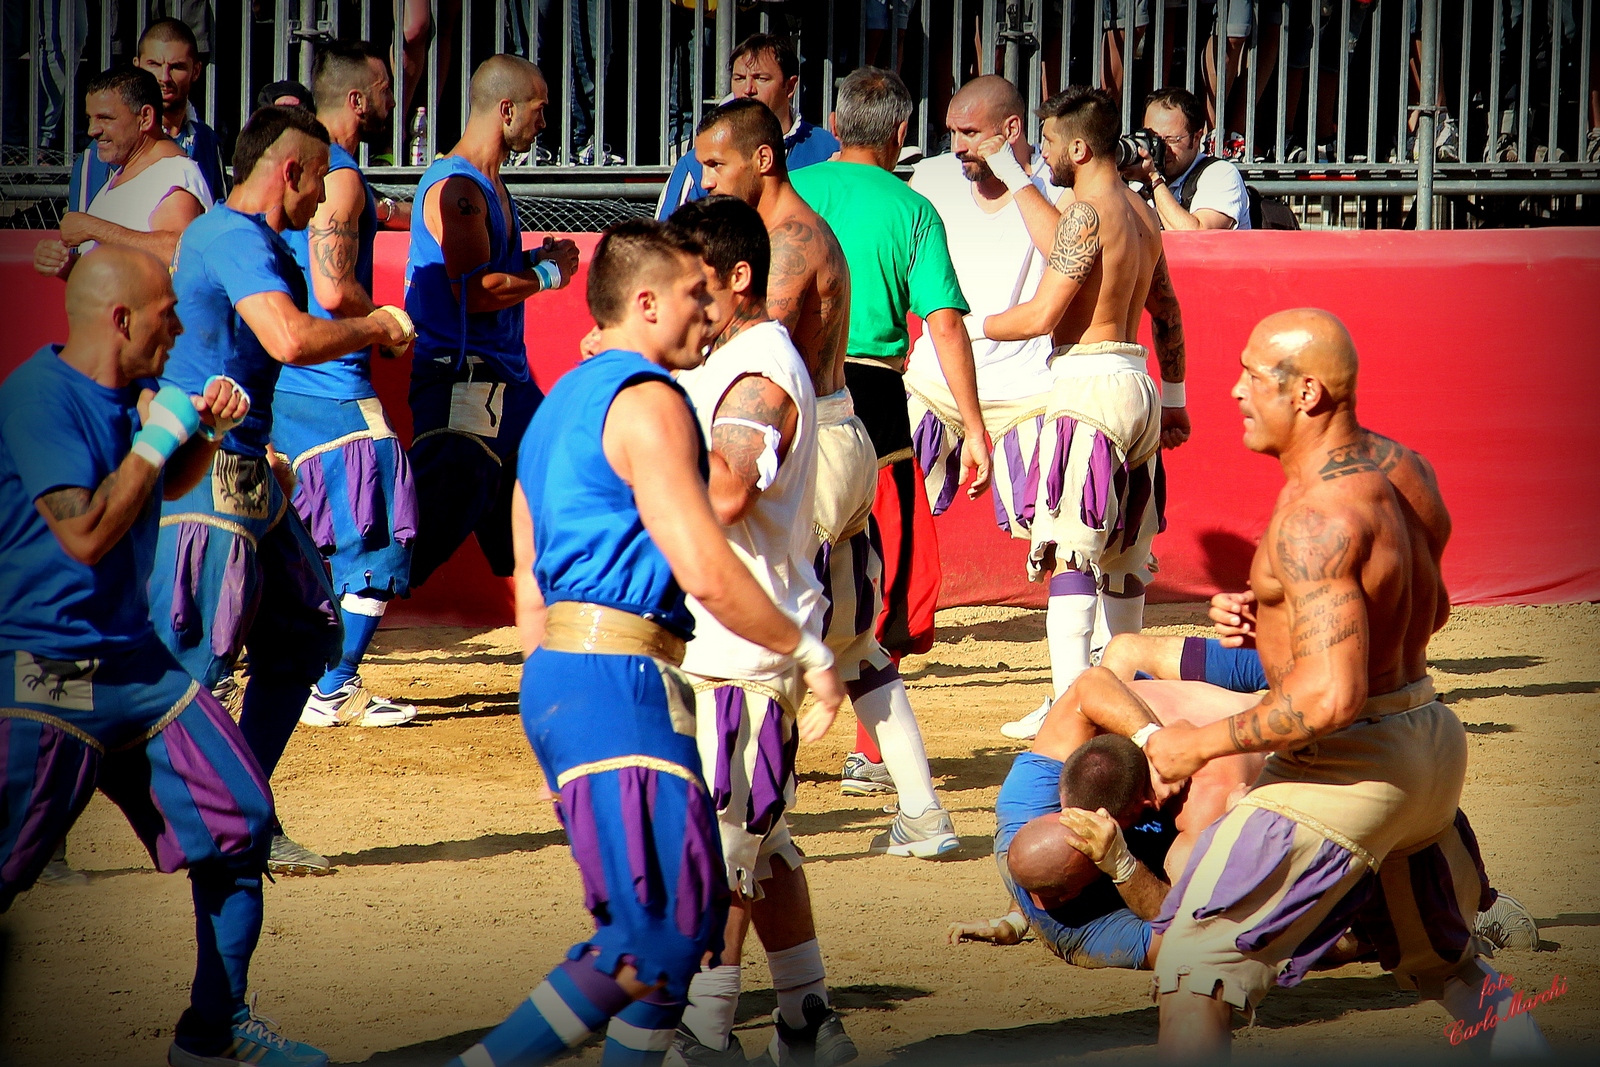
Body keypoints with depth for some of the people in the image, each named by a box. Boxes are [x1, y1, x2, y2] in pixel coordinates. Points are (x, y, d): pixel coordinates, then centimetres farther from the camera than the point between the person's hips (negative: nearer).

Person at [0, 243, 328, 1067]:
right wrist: (159, 436, -17)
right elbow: (85, 534, -25)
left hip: (133, 658, 9)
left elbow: (166, 485, 29)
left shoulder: (127, 395, 10)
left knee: (240, 822, 9)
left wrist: (206, 428, 9)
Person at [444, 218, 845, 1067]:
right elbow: (708, 573, -16)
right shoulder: (646, 400, -8)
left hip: (557, 677, 10)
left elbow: (531, 593, 24)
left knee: (692, 915, 11)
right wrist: (810, 654, -4)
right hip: (617, 680, -10)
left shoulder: (561, 404, 22)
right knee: (656, 939, -12)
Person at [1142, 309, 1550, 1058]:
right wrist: (1271, 624, 14)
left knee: (1192, 971, -5)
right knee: (1447, 963, 29)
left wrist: (1202, 744, -20)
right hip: (1430, 741, 9)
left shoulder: (1314, 520, -26)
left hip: (1346, 771, -9)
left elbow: (1333, 697, -32)